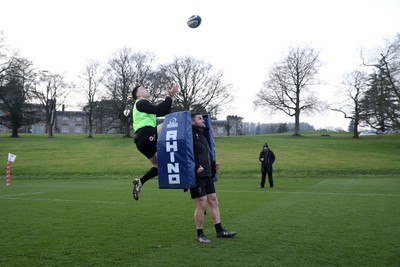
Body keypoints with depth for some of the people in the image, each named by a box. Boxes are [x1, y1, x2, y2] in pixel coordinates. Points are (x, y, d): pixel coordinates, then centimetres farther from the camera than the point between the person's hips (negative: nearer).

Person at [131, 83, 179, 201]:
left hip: (145, 140, 10)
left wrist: (170, 98, 14)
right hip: (146, 135, -10)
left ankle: (139, 182, 12)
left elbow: (164, 112, 22)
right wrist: (169, 97, -11)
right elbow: (158, 110, -14)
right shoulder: (141, 103, 1)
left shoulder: (146, 105, 32)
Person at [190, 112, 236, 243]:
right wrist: (195, 168, -22)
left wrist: (213, 164, 14)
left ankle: (219, 230, 20)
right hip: (197, 175, -9)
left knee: (213, 201, 11)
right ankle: (199, 234, 10)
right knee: (202, 204, -5)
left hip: (207, 175, 9)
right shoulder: (190, 135, -12)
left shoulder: (202, 135, 18)